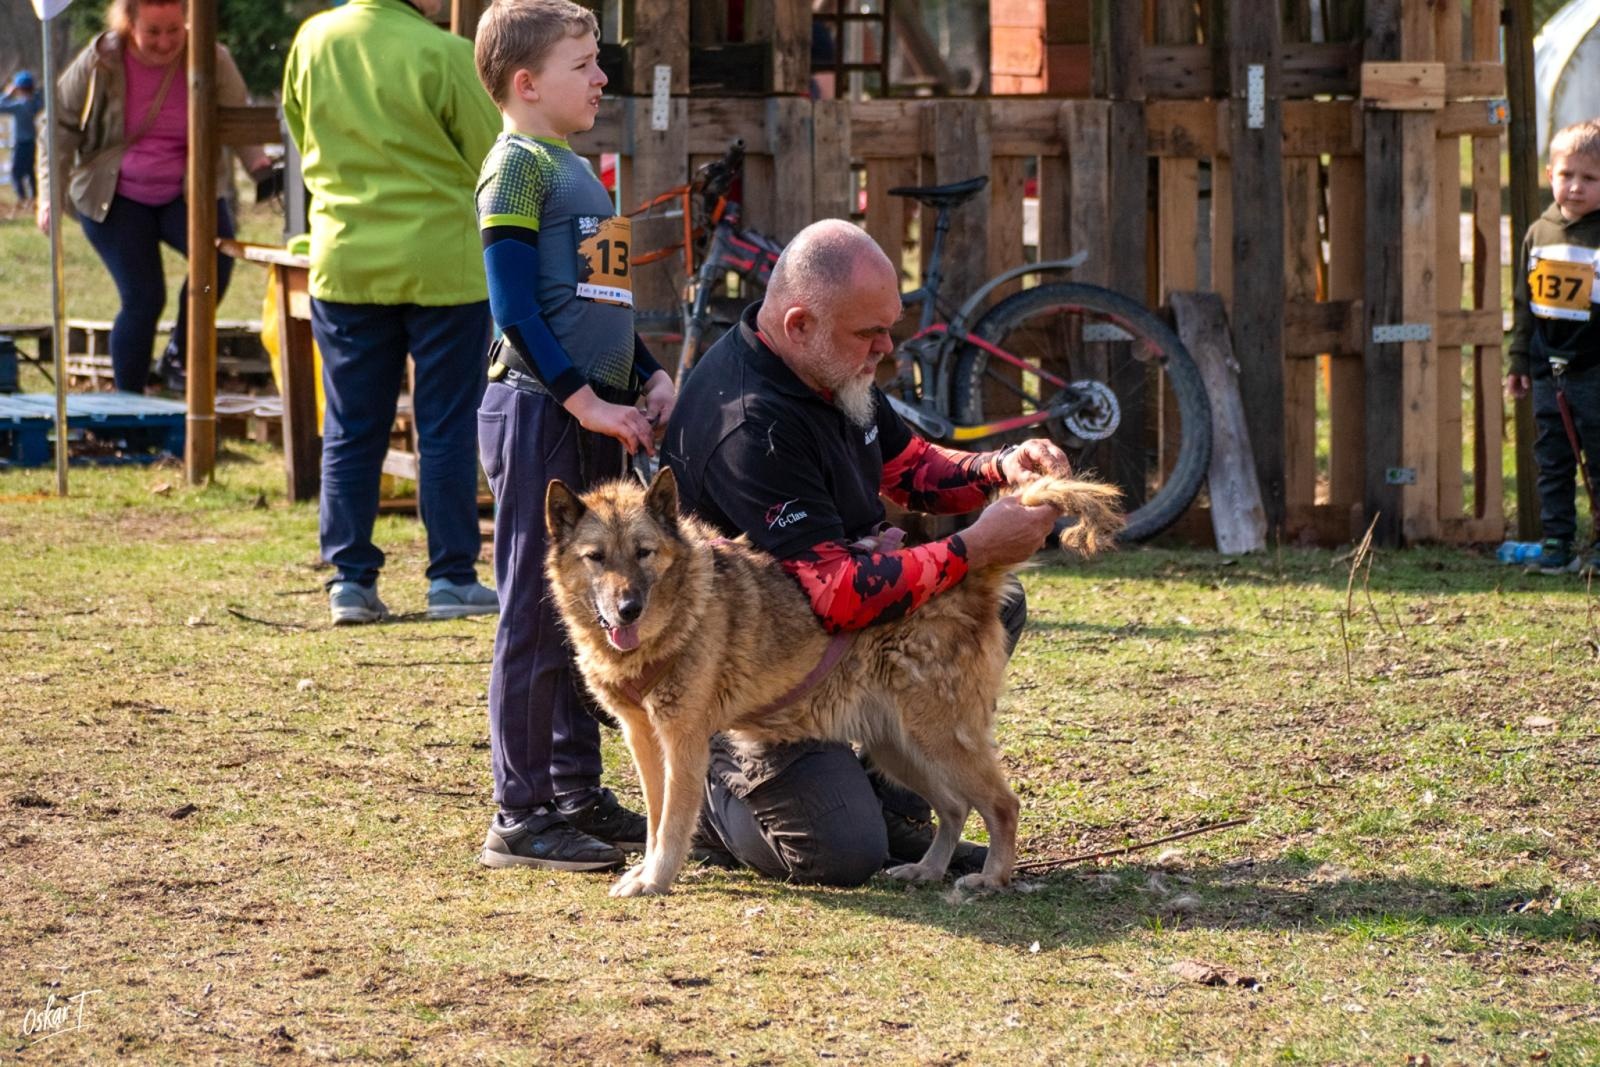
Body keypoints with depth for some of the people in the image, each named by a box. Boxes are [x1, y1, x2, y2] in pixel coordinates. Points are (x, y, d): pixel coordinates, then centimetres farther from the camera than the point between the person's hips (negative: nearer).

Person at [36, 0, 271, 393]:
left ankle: (180, 354, -7)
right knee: (142, 298, -11)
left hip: (186, 193, 1)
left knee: (218, 256, -27)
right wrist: (51, 194, -6)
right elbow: (61, 127, 0)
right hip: (117, 199, -1)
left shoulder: (211, 60, -9)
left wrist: (257, 162, -16)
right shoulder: (99, 64, -10)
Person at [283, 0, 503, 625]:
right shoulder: (443, 54, -16)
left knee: (351, 429, 10)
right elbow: (491, 155, -5)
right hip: (442, 262, -4)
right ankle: (452, 578, 8)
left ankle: (349, 579, 9)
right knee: (447, 427, 6)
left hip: (344, 262, 4)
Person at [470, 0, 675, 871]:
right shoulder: (517, 165, -10)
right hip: (536, 412, -9)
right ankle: (519, 816, -3)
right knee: (536, 613, -6)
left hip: (594, 418, 9)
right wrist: (581, 398, -19)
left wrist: (648, 378, 12)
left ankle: (578, 793, 21)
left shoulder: (577, 171, 18)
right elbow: (516, 307, -17)